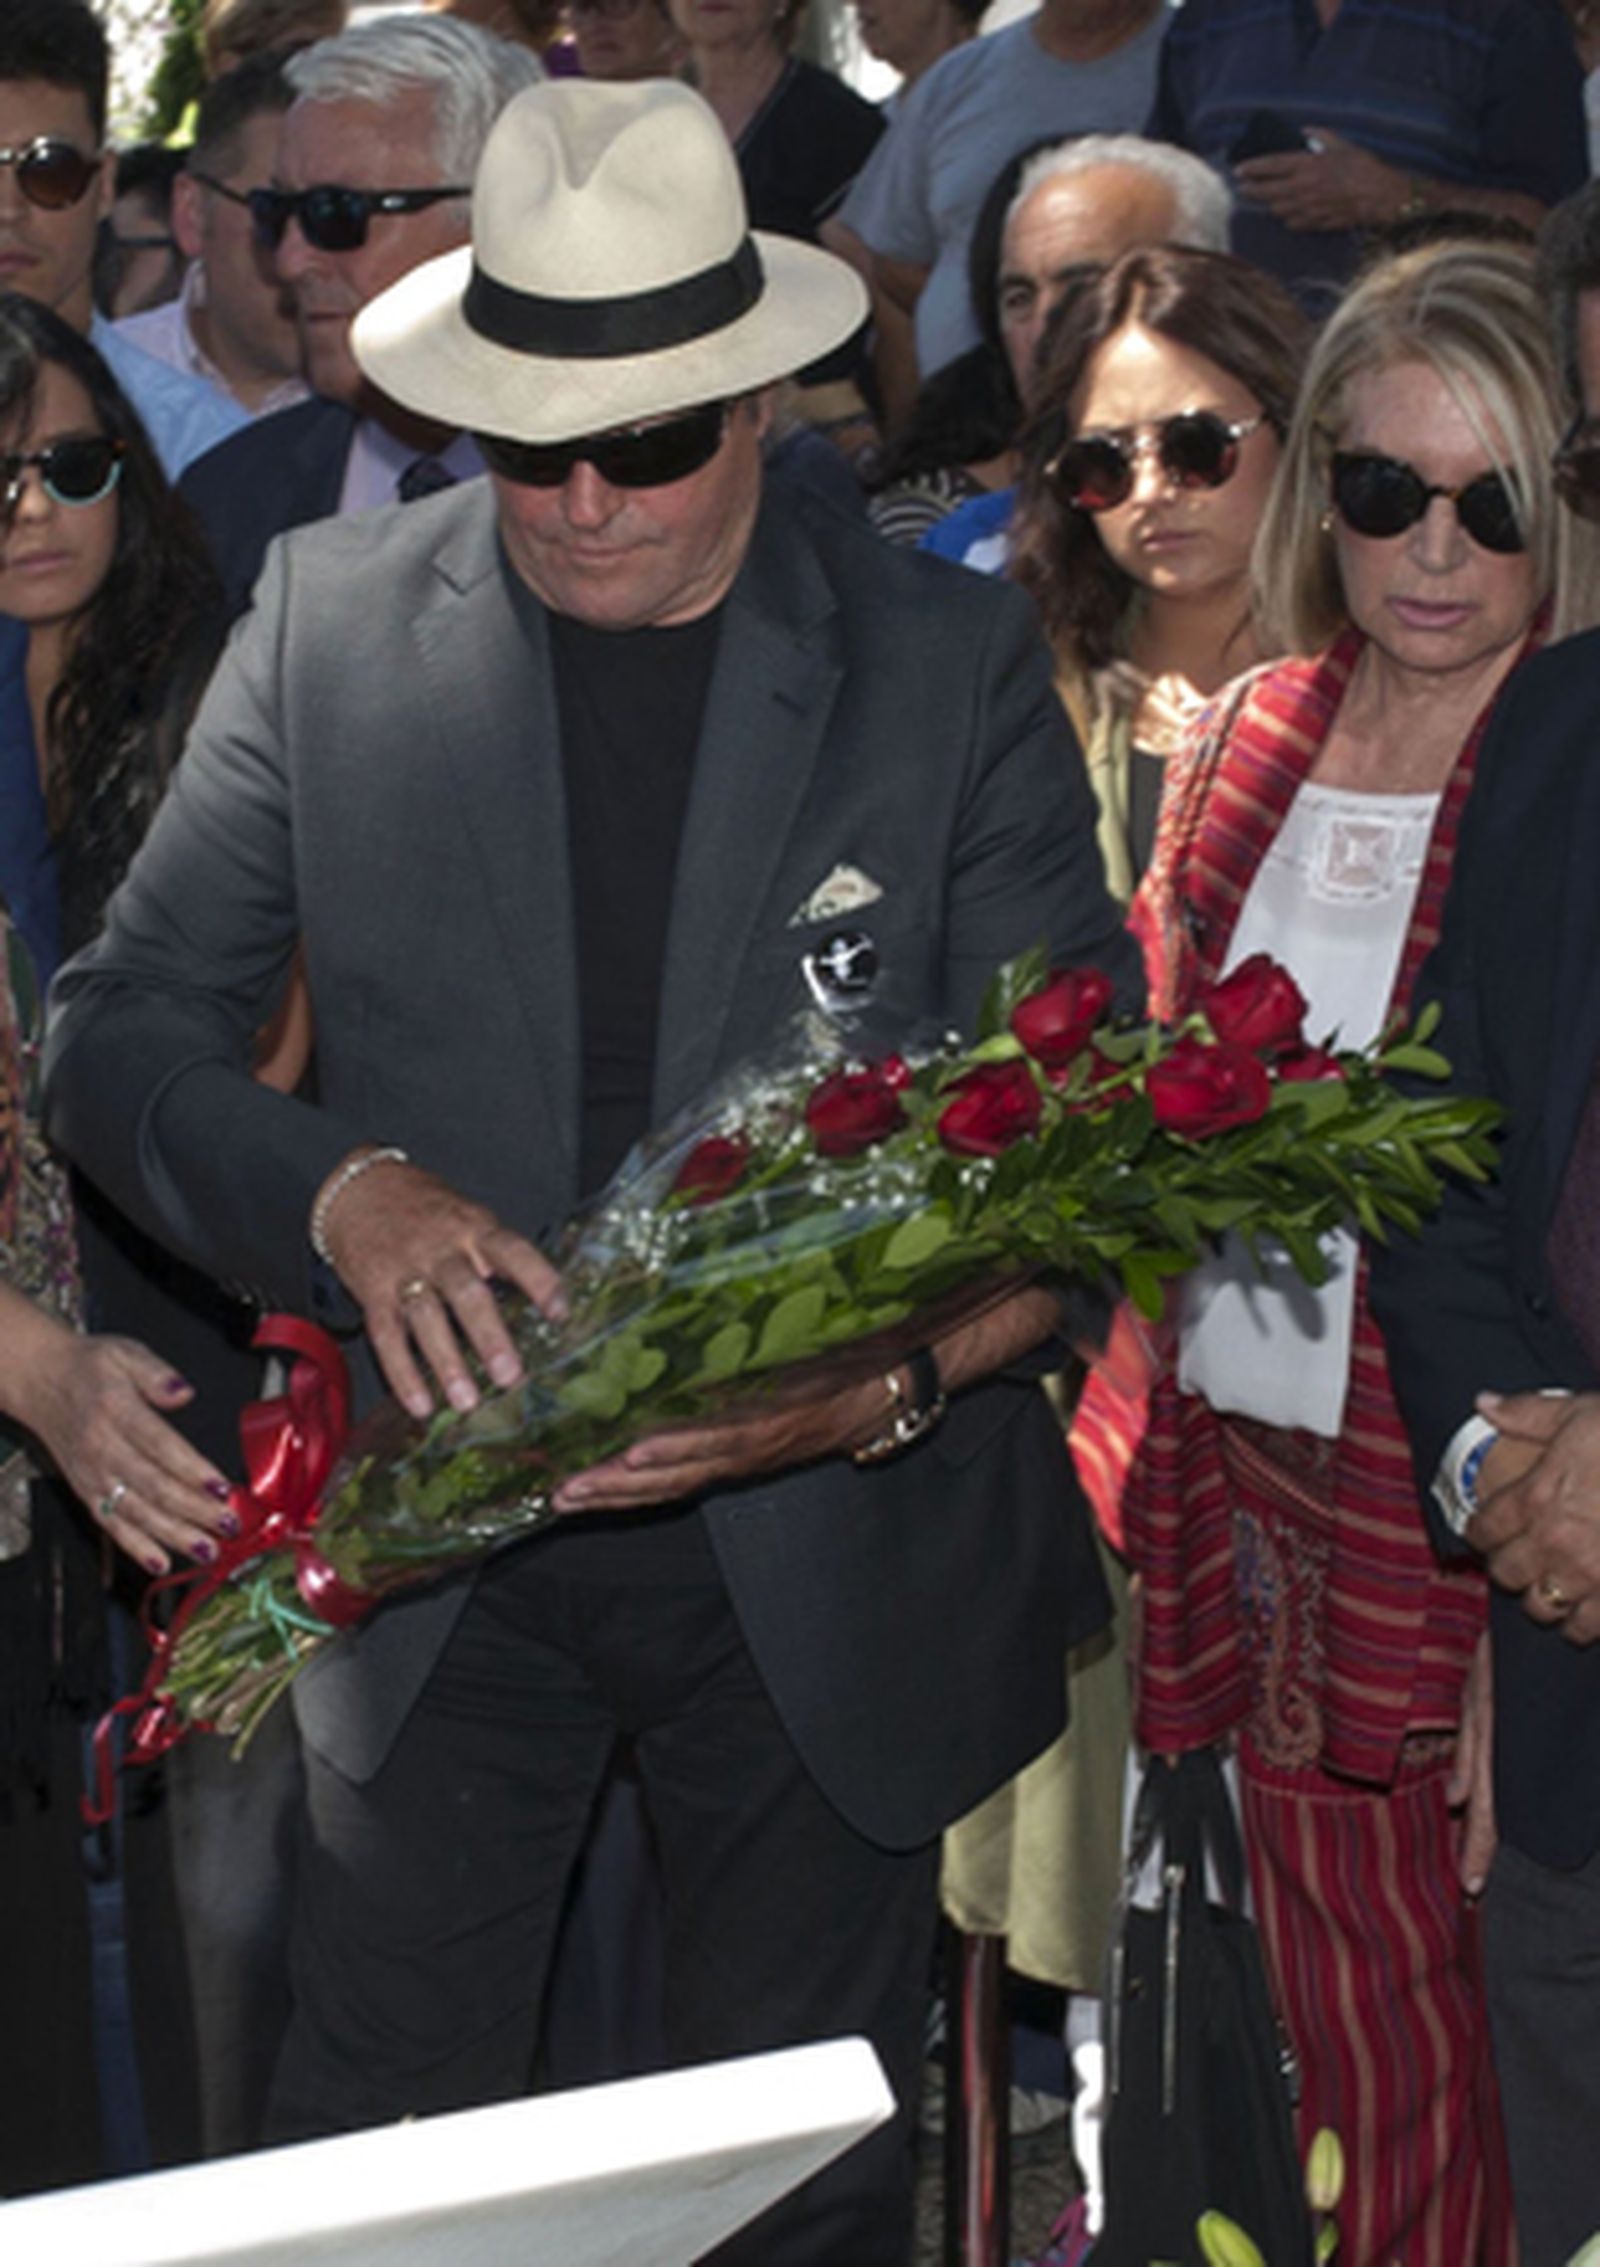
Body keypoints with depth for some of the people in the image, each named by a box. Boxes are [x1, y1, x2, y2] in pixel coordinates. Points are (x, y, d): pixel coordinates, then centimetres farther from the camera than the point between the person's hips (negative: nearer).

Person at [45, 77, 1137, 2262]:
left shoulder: (953, 661, -5)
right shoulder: (331, 622, -3)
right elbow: (122, 1030, -2)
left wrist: (891, 1381, -25)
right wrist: (344, 1196, -23)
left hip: (826, 1560, 0)